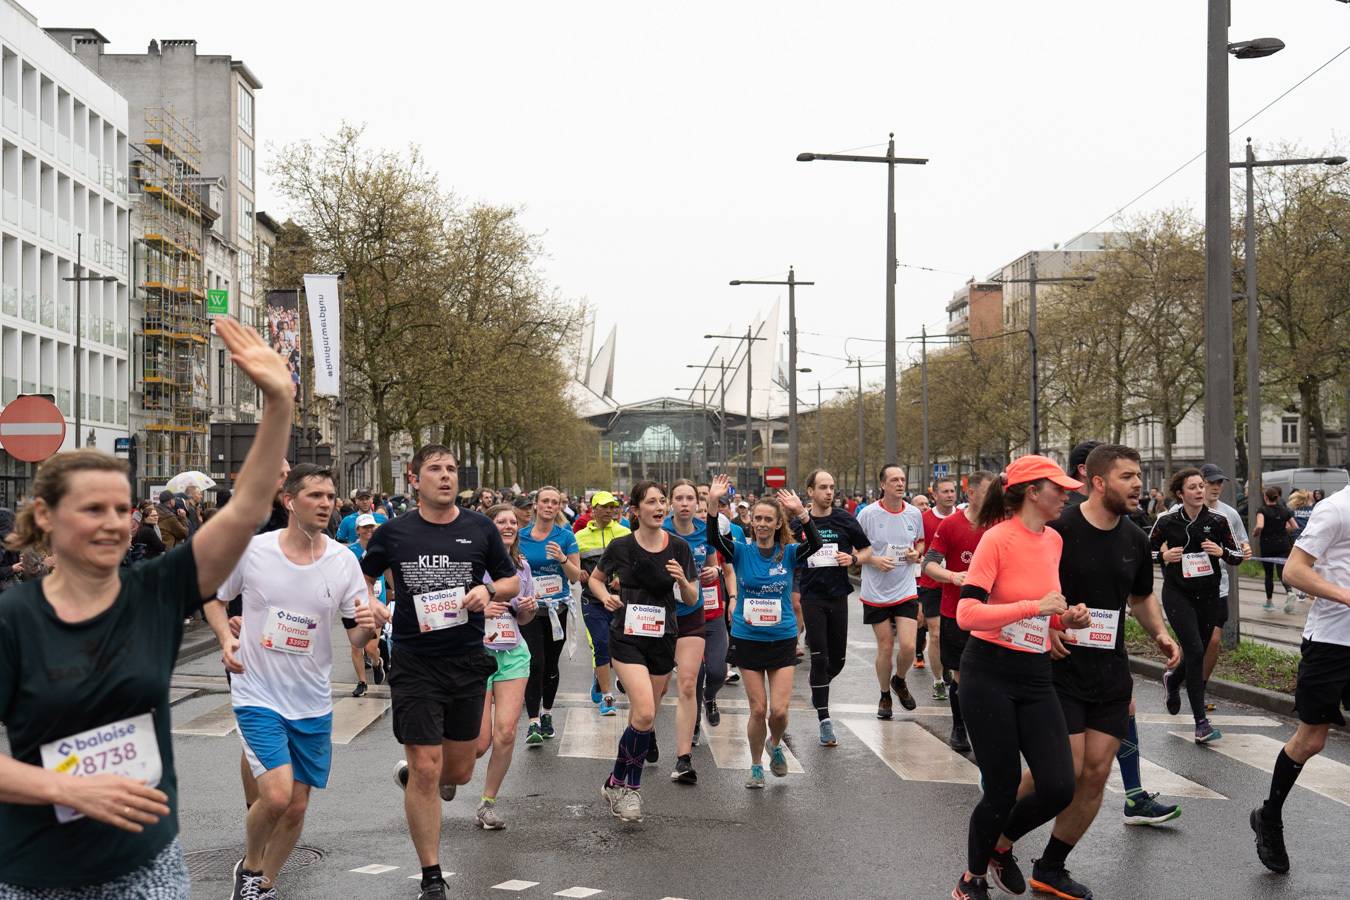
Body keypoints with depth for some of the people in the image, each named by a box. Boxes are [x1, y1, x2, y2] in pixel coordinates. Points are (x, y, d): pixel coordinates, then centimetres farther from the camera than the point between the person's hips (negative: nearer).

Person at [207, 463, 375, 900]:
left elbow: (356, 637, -1)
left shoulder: (343, 561, -5)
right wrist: (225, 638, -11)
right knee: (276, 795, -17)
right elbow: (213, 596, 7)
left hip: (312, 703, 3)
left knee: (297, 806, 9)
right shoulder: (252, 550, -10)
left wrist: (366, 628, -24)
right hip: (258, 695, -3)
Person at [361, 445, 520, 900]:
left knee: (459, 772, 11)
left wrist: (490, 591, -10)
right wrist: (370, 603, -8)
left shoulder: (480, 529, 1)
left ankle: (411, 773, 47)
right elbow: (361, 577, 13)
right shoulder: (393, 532, -1)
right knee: (426, 772, -5)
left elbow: (512, 580, 12)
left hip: (467, 662, 2)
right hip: (414, 665, -2)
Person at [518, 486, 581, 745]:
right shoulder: (521, 536, 2)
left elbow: (575, 577, 0)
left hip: (557, 608, 1)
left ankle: (546, 714, 28)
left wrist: (563, 558, -18)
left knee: (551, 665, 10)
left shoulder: (566, 536, 0)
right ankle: (533, 722, -12)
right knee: (535, 663, -13)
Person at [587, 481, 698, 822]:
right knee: (645, 714, -18)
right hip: (627, 638, -3)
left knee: (642, 717, 9)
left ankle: (619, 785, 25)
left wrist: (682, 580, -15)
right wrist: (606, 596, -8)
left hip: (662, 640, 3)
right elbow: (595, 579, 12)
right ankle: (628, 786, -1)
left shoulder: (679, 548, -1)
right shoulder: (621, 547, -5)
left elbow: (692, 600, 5)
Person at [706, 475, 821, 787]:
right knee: (758, 709, 2)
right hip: (748, 639, 0)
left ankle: (774, 744, 30)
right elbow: (714, 539, -22)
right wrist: (712, 503, -36)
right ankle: (756, 766, 24)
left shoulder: (789, 554, -4)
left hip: (783, 639, 0)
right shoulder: (742, 552, -3)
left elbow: (816, 544, -23)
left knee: (779, 710, -4)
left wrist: (801, 511, -37)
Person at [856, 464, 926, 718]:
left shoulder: (915, 513, 2)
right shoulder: (868, 514, -8)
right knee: (885, 647, 5)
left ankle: (899, 681, 25)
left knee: (908, 646, -7)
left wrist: (916, 553, -3)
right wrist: (874, 560, -18)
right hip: (876, 592, -2)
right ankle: (885, 695, 27)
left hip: (906, 590, 2)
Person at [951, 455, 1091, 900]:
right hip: (989, 675, -6)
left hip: (1036, 676, 6)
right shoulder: (998, 538, -13)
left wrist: (1065, 618, 3)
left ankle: (1001, 845, 27)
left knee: (1059, 787, -4)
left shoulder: (1054, 540, 9)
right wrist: (1037, 606, -22)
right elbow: (966, 614, -21)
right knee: (1002, 792, -1)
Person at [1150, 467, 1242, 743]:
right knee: (1195, 651, -16)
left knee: (1198, 653, 12)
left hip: (1208, 594, 3)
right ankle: (1201, 722, -14)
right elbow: (1146, 551, 7)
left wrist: (1222, 552, -14)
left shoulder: (1217, 521, -1)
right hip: (1177, 593, -3)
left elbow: (1238, 556, 6)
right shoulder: (1167, 521, -5)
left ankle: (1173, 678, 49)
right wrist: (1164, 556, -13)